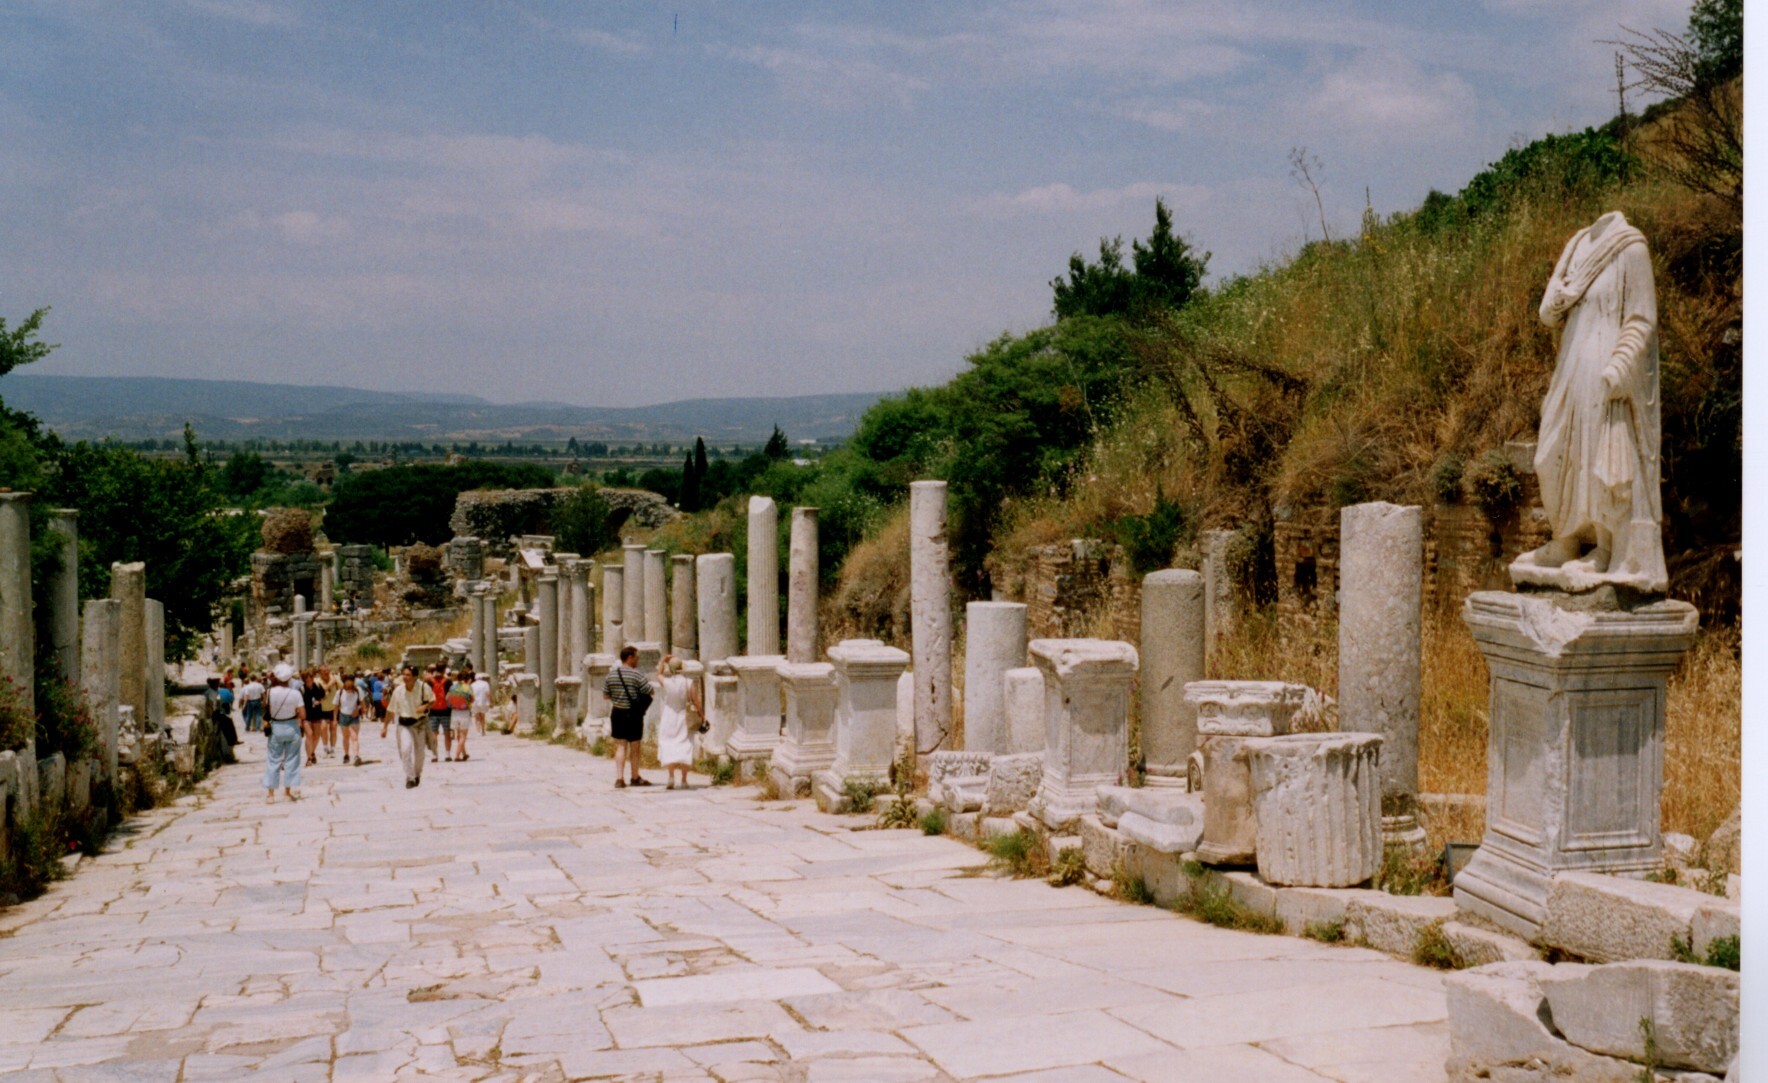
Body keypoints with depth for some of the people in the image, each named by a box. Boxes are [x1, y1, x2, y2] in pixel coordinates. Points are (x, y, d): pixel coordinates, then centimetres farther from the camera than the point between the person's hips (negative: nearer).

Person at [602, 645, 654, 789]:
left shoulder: (611, 674, 1)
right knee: (634, 746, 11)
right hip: (633, 714, -4)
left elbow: (606, 695, 10)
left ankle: (619, 778, -3)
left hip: (617, 713, 4)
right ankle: (635, 777, 24)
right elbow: (651, 692, -9)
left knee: (620, 746, 8)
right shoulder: (636, 674, -14)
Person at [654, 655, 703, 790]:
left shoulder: (666, 682, -9)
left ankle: (671, 776, -11)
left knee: (668, 746, 4)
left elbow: (659, 674, 15)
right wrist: (701, 715, 7)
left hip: (669, 718, -1)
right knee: (684, 747, 6)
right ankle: (684, 780, 4)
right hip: (684, 719, 1)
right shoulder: (688, 683, -8)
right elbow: (696, 702, -5)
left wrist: (663, 660, 20)